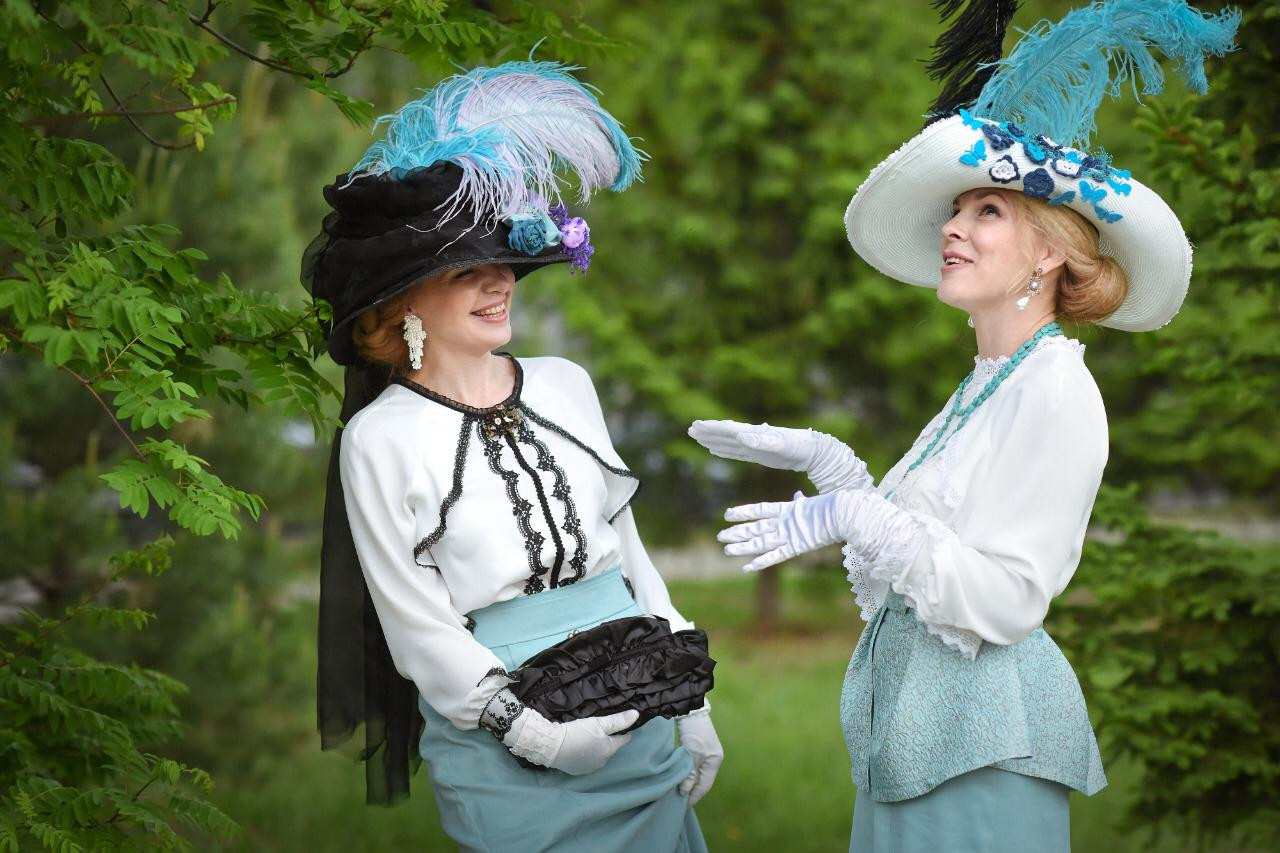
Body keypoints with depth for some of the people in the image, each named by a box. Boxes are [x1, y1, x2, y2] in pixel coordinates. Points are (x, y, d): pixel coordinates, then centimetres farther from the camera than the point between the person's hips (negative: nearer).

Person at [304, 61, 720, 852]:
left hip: (640, 724, 5)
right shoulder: (381, 438, -7)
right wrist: (533, 731, -18)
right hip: (503, 756, -5)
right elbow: (419, 629, -9)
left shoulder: (566, 386, 8)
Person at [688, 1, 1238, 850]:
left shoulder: (1056, 394, -15)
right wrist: (820, 457, 11)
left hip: (984, 730, -9)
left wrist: (854, 516, -23)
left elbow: (1005, 601, -20)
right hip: (916, 711, 9)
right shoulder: (986, 384, 13)